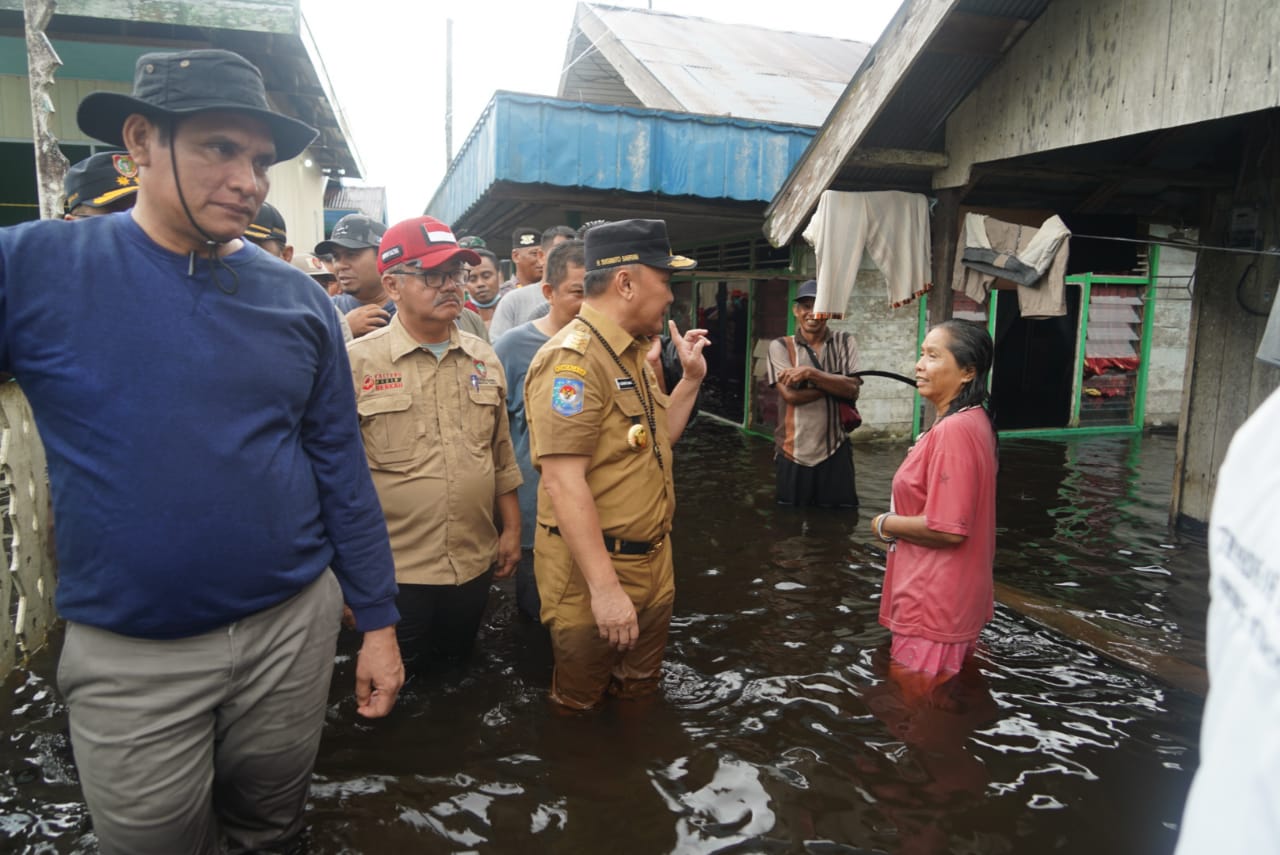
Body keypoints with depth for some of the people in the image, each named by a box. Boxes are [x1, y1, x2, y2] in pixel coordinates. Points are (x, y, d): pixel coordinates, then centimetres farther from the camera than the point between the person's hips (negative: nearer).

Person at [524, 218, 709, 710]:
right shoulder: (572, 358, -20)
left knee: (639, 695, 24)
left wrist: (692, 378, 11)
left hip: (652, 562, 9)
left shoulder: (633, 355, 11)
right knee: (580, 708, 14)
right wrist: (604, 588, -28)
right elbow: (563, 480, -26)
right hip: (593, 572, -9)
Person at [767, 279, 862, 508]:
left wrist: (809, 373, -17)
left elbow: (852, 389, -9)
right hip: (793, 453, -1)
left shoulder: (844, 342, 4)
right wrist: (835, 383, -10)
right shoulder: (780, 346, -1)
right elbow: (790, 394, -13)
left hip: (835, 451, 1)